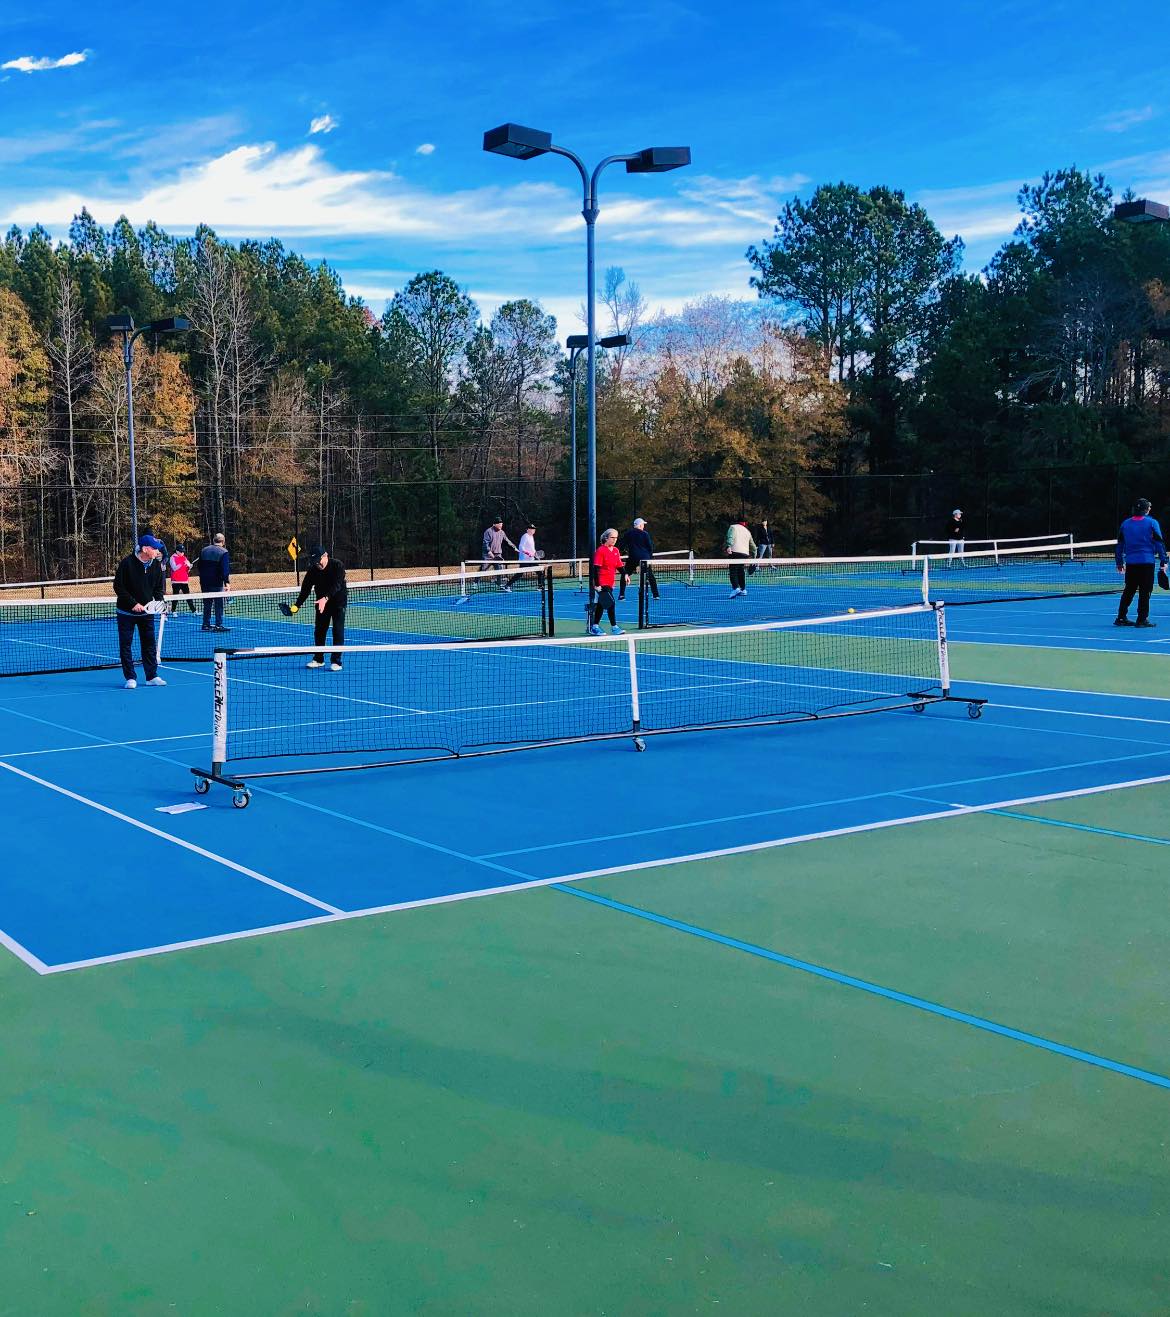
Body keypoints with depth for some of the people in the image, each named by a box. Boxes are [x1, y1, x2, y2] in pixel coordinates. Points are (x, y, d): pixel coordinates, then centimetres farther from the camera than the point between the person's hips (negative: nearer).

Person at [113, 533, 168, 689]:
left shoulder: (156, 564, -2)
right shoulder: (127, 563, -15)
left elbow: (160, 587, 8)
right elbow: (118, 587, -14)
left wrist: (158, 600, -11)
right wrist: (133, 604, -20)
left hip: (147, 611, 4)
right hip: (126, 612, -4)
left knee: (149, 643, 6)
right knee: (125, 644, 1)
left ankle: (152, 676, 14)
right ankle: (130, 678, 8)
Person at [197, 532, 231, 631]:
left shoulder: (204, 550, 8)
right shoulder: (223, 552, -9)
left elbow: (199, 566, 13)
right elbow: (225, 570, -15)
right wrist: (227, 582, -16)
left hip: (204, 582, 5)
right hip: (217, 583, -5)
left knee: (207, 604, 13)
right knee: (219, 604, -1)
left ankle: (206, 624, 17)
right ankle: (219, 625, -5)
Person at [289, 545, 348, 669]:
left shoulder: (338, 566, -22)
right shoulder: (312, 570, -9)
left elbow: (336, 585, -33)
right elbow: (305, 589, -10)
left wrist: (325, 598, -48)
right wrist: (297, 605, -23)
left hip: (338, 601, -5)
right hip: (321, 602, 5)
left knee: (338, 631, -8)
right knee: (319, 631, 8)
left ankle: (336, 662, -5)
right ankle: (318, 659, 22)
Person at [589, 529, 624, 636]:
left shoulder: (616, 551, 11)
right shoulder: (601, 551, -12)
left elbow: (619, 566, 14)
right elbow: (596, 568, -15)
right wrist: (597, 584, -20)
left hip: (610, 583, 8)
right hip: (602, 583, -8)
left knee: (600, 605, 12)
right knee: (611, 604, -12)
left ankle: (594, 627, 18)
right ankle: (614, 627, -7)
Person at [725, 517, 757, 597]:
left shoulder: (733, 527, 13)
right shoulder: (747, 531, 29)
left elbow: (730, 537, -8)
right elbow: (753, 546, 32)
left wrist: (728, 546, -22)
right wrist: (754, 555, 41)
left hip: (735, 552, -6)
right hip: (745, 553, 6)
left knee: (733, 570, -11)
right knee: (740, 570, 20)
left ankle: (736, 588, -28)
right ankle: (743, 589, 24)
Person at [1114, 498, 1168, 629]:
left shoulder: (1125, 524, 9)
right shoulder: (1152, 523, -3)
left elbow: (1120, 544, 14)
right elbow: (1159, 543, -4)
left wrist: (1119, 562, 21)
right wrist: (1163, 561, 1)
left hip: (1130, 563, 4)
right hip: (1146, 562, -4)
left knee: (1128, 591, 13)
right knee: (1145, 591, 1)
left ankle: (1121, 618, 14)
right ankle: (1142, 619, 1)